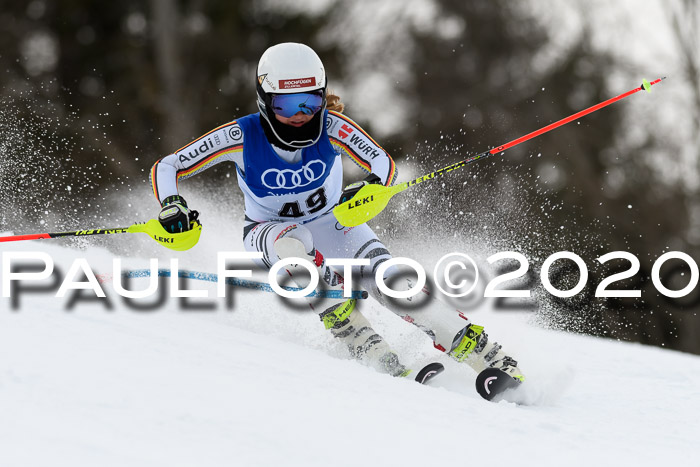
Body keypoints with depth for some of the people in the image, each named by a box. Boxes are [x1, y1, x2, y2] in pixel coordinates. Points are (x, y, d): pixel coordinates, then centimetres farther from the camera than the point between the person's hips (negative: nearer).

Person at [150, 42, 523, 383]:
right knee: (295, 244, -37)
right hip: (270, 232, -1)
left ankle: (489, 358, -22)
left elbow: (384, 164, -21)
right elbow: (165, 168, -19)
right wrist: (172, 207, -38)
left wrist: (370, 188, -43)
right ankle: (375, 356, -39)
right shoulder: (241, 137, -24)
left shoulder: (331, 127, -23)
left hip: (330, 222, 1)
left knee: (385, 280, -24)